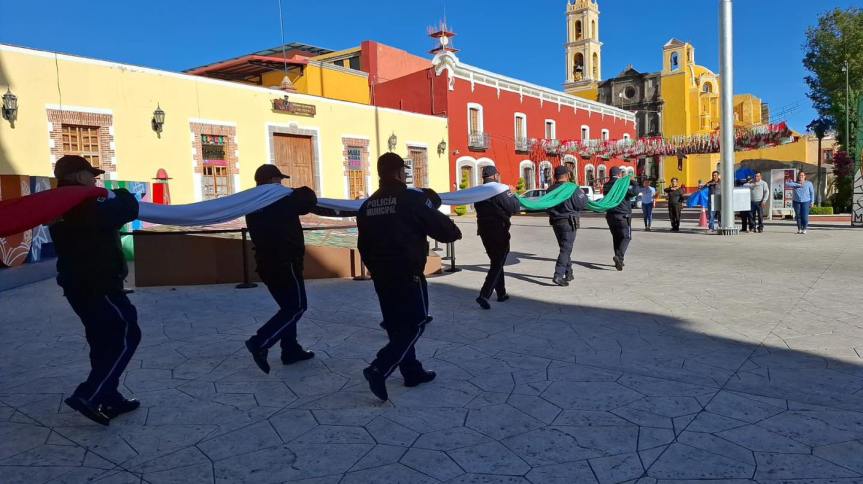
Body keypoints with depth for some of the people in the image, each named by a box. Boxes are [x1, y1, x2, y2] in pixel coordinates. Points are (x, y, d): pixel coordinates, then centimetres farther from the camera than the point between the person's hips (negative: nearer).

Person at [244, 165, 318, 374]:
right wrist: (301, 192, 12)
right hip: (285, 264, -9)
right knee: (297, 307, -3)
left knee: (288, 306, 17)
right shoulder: (280, 202, -13)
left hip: (268, 264, 9)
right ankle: (260, 343, -12)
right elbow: (310, 199, -11)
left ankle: (290, 350, 19)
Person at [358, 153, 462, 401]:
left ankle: (412, 371, 24)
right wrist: (455, 232, 12)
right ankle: (379, 370, -11)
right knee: (416, 324, 1)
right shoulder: (413, 199, -10)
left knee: (397, 325, 16)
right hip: (408, 274, -7)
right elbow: (442, 228, -9)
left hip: (381, 275, 7)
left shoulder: (368, 205, 8)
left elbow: (363, 245, 13)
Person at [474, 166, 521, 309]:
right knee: (497, 265, -3)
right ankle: (484, 295, -14)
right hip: (499, 233, -7)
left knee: (496, 262, 19)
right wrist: (512, 195, 3)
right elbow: (515, 208, -15)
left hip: (484, 231, 7)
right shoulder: (500, 191, -16)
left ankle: (501, 293, 26)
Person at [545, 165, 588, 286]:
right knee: (566, 249, -5)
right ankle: (558, 275, -14)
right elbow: (582, 204, -11)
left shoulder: (550, 190, 4)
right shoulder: (573, 189, -15)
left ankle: (568, 273, 26)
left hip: (555, 223, 6)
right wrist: (584, 195, 7)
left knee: (565, 248, 19)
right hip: (569, 222, -6)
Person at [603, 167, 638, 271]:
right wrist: (633, 183, -3)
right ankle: (619, 256, -22)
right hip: (623, 215, -6)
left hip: (610, 215, 6)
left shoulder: (606, 186, 7)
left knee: (616, 237, 14)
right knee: (626, 237, -1)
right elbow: (634, 192, -21)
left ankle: (619, 261, 16)